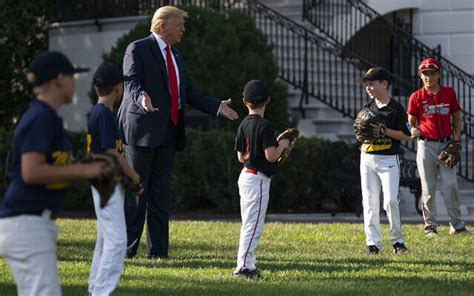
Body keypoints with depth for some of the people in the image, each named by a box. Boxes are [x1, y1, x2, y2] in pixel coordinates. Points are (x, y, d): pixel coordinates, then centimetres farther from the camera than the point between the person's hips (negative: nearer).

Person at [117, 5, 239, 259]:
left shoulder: (176, 56, 21)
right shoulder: (138, 49, -5)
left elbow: (187, 93, 23)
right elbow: (132, 83, -17)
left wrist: (217, 107, 15)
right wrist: (141, 98, -39)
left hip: (167, 134, 8)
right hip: (141, 131, -8)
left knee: (161, 194, 8)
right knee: (134, 192, -5)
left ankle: (157, 250, 11)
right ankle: (125, 248, 0)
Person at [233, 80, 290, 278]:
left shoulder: (243, 125, 8)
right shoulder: (264, 126, -15)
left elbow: (241, 157, 12)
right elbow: (271, 156, -21)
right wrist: (282, 145, -2)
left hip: (245, 176, 9)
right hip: (258, 179, -9)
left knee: (249, 225, 14)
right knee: (253, 226, -7)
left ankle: (248, 266, 17)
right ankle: (243, 266, -10)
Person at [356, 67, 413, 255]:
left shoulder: (396, 109, -4)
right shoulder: (367, 109, 13)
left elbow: (406, 136, -6)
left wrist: (384, 130, -17)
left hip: (389, 160, -5)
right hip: (367, 159, 5)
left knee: (391, 200, -12)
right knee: (369, 203, 2)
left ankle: (397, 240, 1)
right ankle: (373, 243, 6)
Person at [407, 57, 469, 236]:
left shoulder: (449, 93, 7)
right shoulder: (416, 97, 2)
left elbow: (457, 118, 13)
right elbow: (411, 122, 8)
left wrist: (457, 140, 2)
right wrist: (413, 131, -15)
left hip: (446, 145, 1)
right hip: (426, 145, -1)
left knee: (451, 185, -5)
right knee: (428, 187, 1)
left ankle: (457, 225, 1)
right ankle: (430, 225, 9)